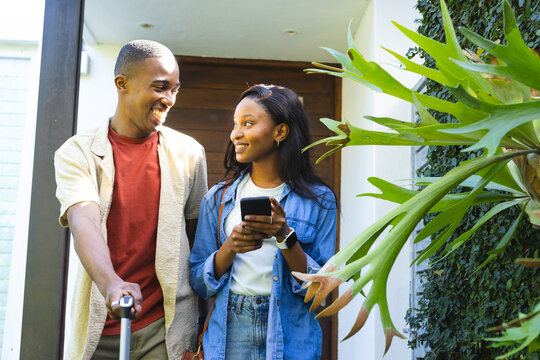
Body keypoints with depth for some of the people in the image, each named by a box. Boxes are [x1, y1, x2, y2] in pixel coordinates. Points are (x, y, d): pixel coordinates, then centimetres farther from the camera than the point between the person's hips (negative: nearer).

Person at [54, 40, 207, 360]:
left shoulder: (188, 153, 4)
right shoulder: (77, 153, -2)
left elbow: (196, 235, 8)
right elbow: (83, 220, -18)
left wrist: (205, 319, 6)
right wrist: (111, 284, -36)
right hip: (99, 329, 0)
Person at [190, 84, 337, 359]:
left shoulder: (318, 200, -5)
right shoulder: (219, 197, 3)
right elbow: (199, 283, 2)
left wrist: (285, 237, -20)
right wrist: (230, 248, -15)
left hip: (290, 338, -2)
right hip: (230, 334, 2)